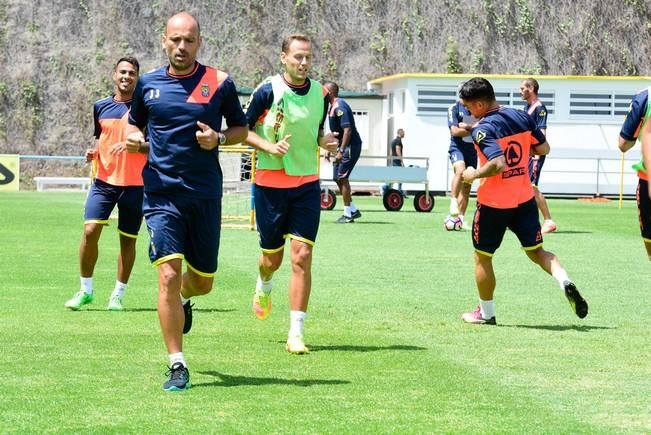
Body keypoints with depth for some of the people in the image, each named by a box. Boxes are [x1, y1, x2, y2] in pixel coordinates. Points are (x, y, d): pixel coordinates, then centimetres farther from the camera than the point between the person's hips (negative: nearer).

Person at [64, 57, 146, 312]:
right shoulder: (101, 107, 10)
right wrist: (93, 152, 4)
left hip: (135, 184, -2)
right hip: (104, 180, 2)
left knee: (127, 240, 4)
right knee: (90, 230, -12)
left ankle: (118, 295, 17)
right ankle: (86, 290, 2)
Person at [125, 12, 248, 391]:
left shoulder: (219, 83, 0)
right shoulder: (147, 84, 5)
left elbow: (242, 129, 10)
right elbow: (135, 123, 20)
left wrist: (219, 139, -11)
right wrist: (134, 137, -3)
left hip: (205, 193, 1)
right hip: (161, 193, 0)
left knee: (203, 281, 10)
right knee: (169, 275, -14)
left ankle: (183, 300, 50)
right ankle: (178, 366, -8)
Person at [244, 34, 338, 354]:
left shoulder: (320, 94, 3)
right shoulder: (268, 91, -9)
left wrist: (325, 141, -4)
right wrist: (269, 147, -18)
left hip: (307, 184, 2)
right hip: (270, 182, -2)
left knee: (302, 257, -9)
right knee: (272, 258, 9)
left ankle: (296, 333, -6)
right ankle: (264, 287, 47)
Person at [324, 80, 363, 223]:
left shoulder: (340, 107, -18)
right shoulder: (333, 107, 13)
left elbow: (347, 130, -24)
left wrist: (341, 151, -26)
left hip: (351, 146, -10)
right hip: (342, 146, 10)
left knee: (342, 177, -9)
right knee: (338, 178, 11)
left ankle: (348, 214, -4)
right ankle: (353, 210, 18)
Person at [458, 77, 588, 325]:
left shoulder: (482, 129, -19)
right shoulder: (522, 117, 1)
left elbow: (498, 164, -30)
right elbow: (543, 149, 7)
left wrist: (474, 174, -14)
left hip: (493, 202, -5)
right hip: (524, 198, 6)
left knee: (482, 257, 12)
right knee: (536, 251, 13)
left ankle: (486, 313, 20)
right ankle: (565, 281, -14)